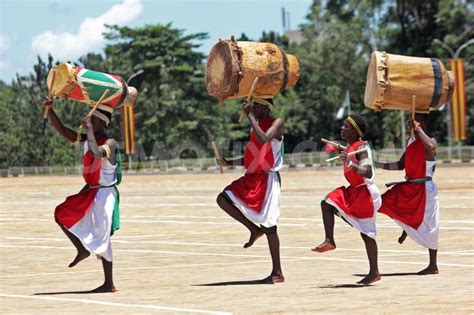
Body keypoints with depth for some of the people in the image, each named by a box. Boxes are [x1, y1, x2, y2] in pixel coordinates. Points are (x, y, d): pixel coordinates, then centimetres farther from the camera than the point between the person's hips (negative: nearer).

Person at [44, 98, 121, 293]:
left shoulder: (110, 143, -16)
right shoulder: (87, 139, 7)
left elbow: (97, 153, -38)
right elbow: (62, 131, 7)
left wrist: (89, 128, -34)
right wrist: (50, 110, -3)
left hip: (104, 194, -8)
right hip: (89, 192, 8)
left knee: (101, 238, -6)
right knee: (62, 214, 5)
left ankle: (109, 284, 0)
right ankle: (82, 250, 13)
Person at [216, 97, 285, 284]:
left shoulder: (276, 123, -7)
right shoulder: (256, 126, 17)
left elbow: (264, 139, -28)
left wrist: (250, 116, -21)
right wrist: (229, 163, 8)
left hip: (268, 178, -8)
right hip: (251, 177, 8)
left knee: (268, 225, -7)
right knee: (223, 199, -9)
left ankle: (277, 273, -1)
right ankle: (254, 229, 4)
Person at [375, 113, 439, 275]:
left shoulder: (429, 139, -15)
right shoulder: (411, 140, 9)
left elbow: (431, 146, -43)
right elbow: (401, 165, 16)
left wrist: (417, 128, -31)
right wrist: (379, 165, 7)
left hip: (424, 188, -8)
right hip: (409, 187, 8)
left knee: (428, 227, 0)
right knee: (385, 203, 3)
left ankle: (433, 266, 11)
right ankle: (406, 229, 25)